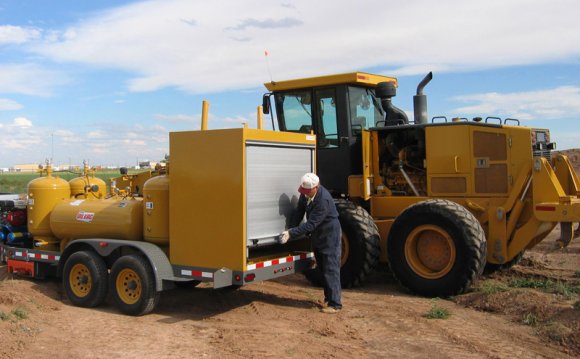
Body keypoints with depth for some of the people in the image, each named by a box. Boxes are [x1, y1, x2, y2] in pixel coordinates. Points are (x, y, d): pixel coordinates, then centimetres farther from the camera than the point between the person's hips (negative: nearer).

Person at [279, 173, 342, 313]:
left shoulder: (324, 200, -32)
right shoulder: (306, 193, -7)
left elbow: (311, 224, -31)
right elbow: (299, 211, 4)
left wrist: (291, 233, -31)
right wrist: (291, 230, -7)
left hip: (329, 236, -9)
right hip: (317, 236, 9)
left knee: (331, 270, -6)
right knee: (323, 269, 16)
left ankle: (335, 303, 0)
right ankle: (328, 298, 29)